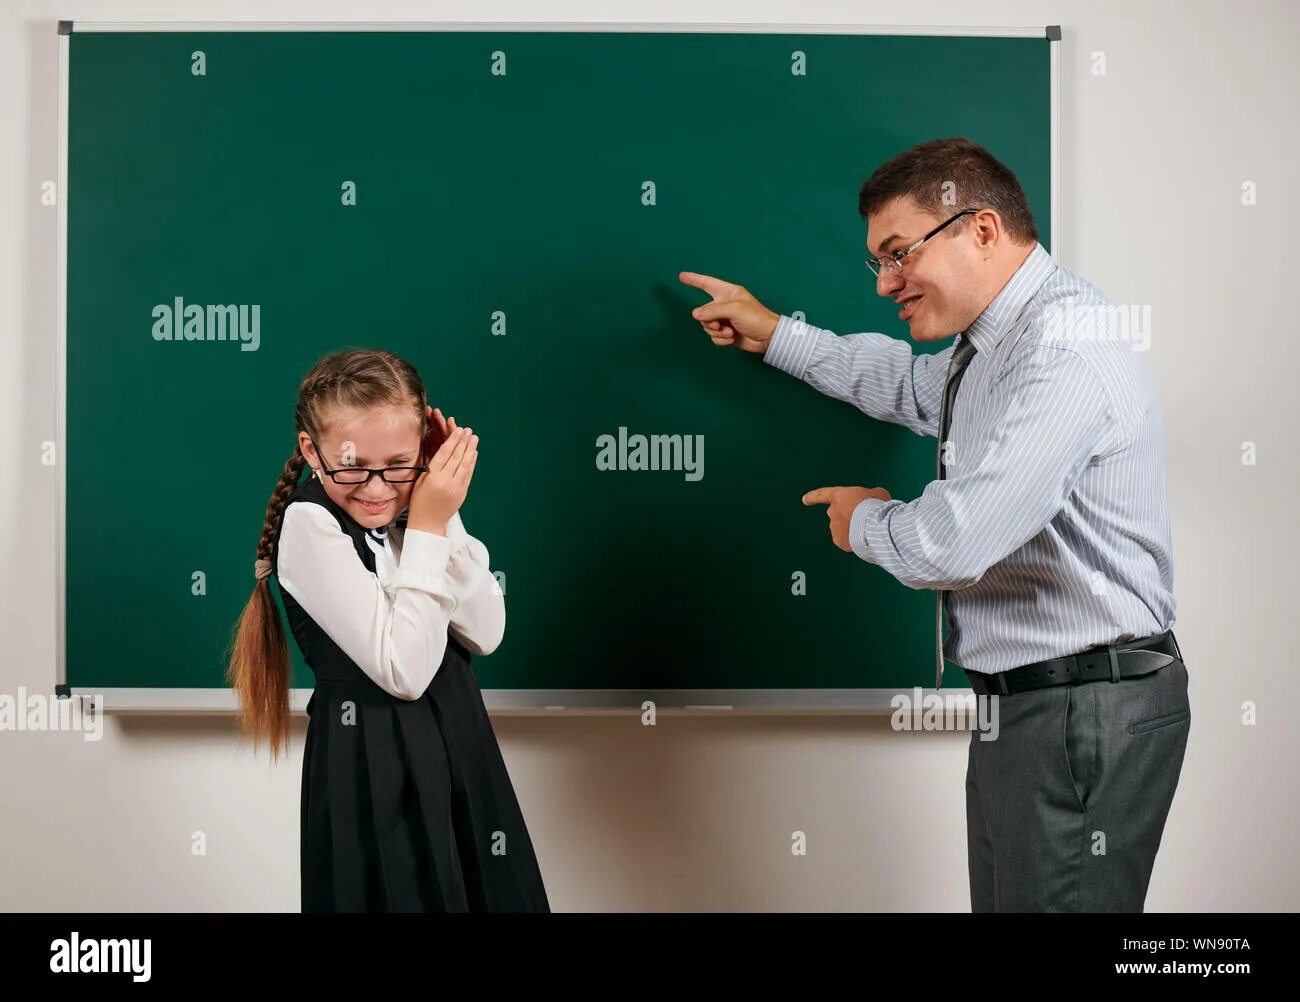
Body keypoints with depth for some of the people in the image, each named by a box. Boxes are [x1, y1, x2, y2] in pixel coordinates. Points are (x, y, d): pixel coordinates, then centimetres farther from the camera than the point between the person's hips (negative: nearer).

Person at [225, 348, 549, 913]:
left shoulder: (421, 504, 0)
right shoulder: (310, 525, -17)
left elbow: (485, 635, -5)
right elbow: (404, 671, -22)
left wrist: (442, 519, -13)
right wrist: (427, 529, -20)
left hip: (461, 744, 6)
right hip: (372, 762, -6)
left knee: (492, 891, 16)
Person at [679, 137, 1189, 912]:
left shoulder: (1068, 353, -22)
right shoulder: (995, 342, 11)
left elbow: (953, 544, -28)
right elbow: (918, 386, 32)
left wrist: (864, 521, -6)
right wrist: (777, 337, 29)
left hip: (1085, 712, -10)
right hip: (1029, 702, 10)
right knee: (1010, 898, 17)